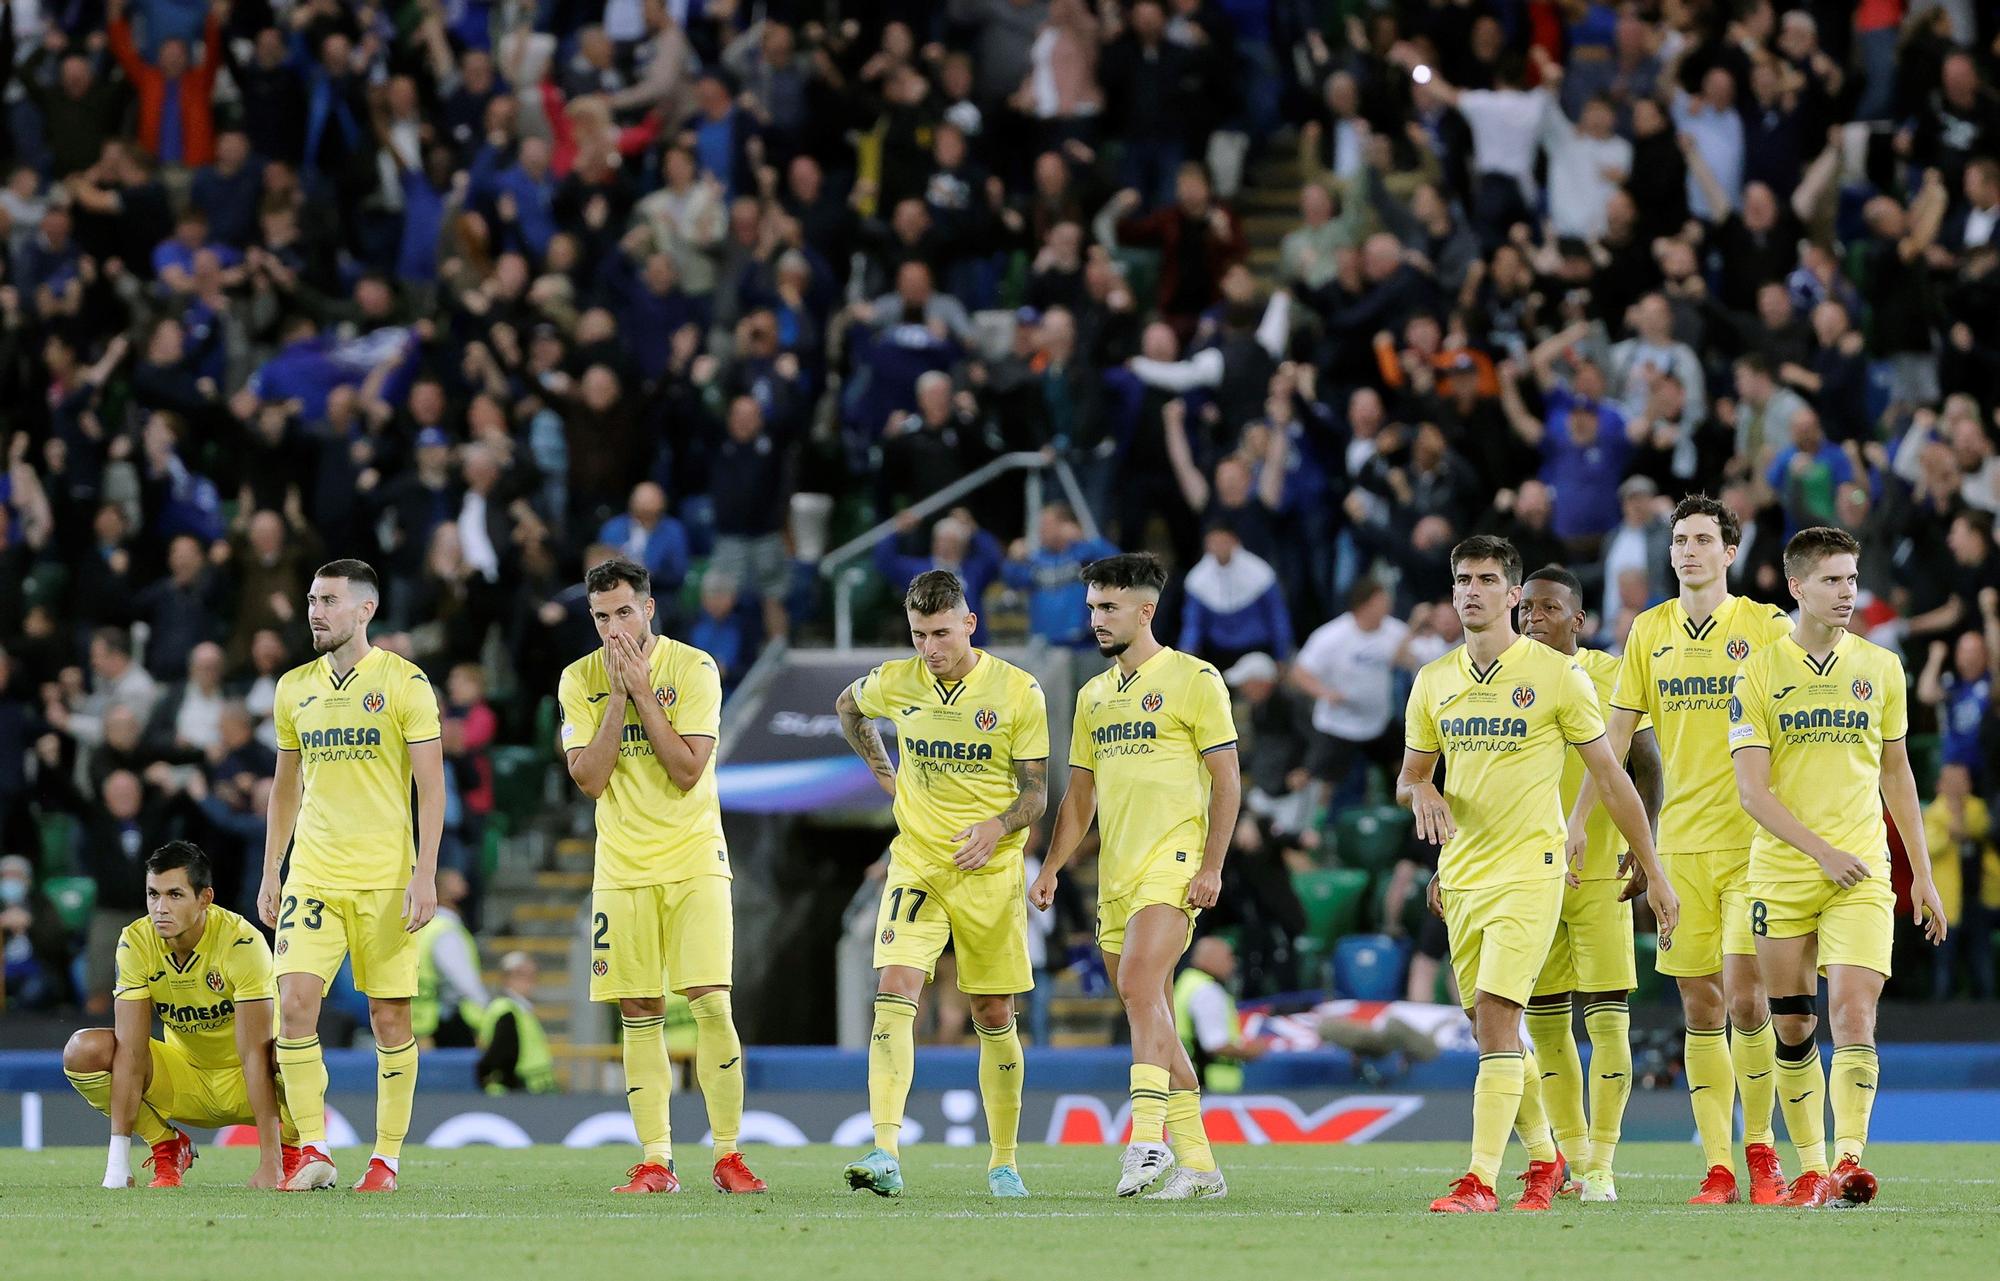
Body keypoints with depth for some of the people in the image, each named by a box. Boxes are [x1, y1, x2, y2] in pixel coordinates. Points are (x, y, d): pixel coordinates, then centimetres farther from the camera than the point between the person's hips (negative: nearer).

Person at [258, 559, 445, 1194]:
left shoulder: (403, 683, -3)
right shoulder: (295, 688, 11)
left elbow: (432, 786, -4)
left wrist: (425, 874, -12)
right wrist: (269, 874, 14)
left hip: (385, 877, -3)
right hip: (312, 874, 4)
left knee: (389, 1016, 1)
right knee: (294, 1004, -10)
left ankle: (387, 1157, 9)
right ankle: (313, 1152, -5)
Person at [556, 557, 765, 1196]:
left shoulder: (693, 668, -6)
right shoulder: (580, 680, 1)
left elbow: (687, 770, -14)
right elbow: (589, 778, -7)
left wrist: (641, 690, -15)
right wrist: (617, 695, -13)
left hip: (694, 860, -2)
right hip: (622, 869, 2)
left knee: (711, 1004, -12)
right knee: (640, 1016, 1)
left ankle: (728, 1154, -4)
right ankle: (655, 1161, 6)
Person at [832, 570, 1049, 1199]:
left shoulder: (1018, 692, -8)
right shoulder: (895, 683, -2)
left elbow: (1036, 792, -4)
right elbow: (847, 705, 23)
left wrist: (996, 827, -23)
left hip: (991, 872, -1)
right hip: (915, 865, 1)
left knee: (994, 1017, 8)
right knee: (894, 993, -18)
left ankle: (1004, 1163, 23)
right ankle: (885, 1155, -27)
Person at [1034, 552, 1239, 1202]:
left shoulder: (1193, 679, -3)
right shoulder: (1093, 695, 18)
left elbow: (1227, 778, -6)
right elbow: (1080, 792, 23)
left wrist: (1212, 866, -14)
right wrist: (1052, 869, 13)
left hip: (1172, 864, -8)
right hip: (1115, 874, 8)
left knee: (1139, 985, -25)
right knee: (1153, 1018, 7)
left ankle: (1148, 1140, -30)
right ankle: (1197, 1163, 12)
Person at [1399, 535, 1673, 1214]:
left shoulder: (1557, 674, -5)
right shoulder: (1433, 681, 9)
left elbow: (1610, 775, 0)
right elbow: (1407, 777, 18)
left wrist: (1654, 872, 1)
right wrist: (1420, 792, -9)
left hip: (1528, 870, -5)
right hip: (1461, 874, 6)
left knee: (1495, 1017, -16)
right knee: (1491, 1030, 11)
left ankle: (1480, 1180, -18)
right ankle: (1543, 1158, 29)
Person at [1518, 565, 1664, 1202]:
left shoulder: (1611, 676, -1)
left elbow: (1647, 765, -1)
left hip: (1600, 871, -3)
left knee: (1608, 1020, -7)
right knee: (1545, 1024, 5)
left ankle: (1601, 1166, -4)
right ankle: (1573, 1157, 15)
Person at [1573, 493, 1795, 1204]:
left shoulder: (1766, 626, 1)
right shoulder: (1650, 630, 10)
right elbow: (1615, 736, 12)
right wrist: (1576, 820, 4)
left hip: (1753, 839, -3)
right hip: (1681, 844, 3)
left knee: (1745, 997, -12)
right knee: (1701, 1009, 1)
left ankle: (1760, 1148, 5)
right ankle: (1717, 1170, 3)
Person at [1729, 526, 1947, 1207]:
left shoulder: (1880, 667, 8)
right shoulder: (1759, 673, -1)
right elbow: (1752, 791, -7)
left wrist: (1922, 874, 14)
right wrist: (1822, 850, -18)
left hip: (1862, 874, 1)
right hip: (1782, 873, 0)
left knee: (1853, 1012, -15)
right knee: (1793, 1029, 4)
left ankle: (1850, 1161, -22)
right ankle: (1811, 1167, 16)